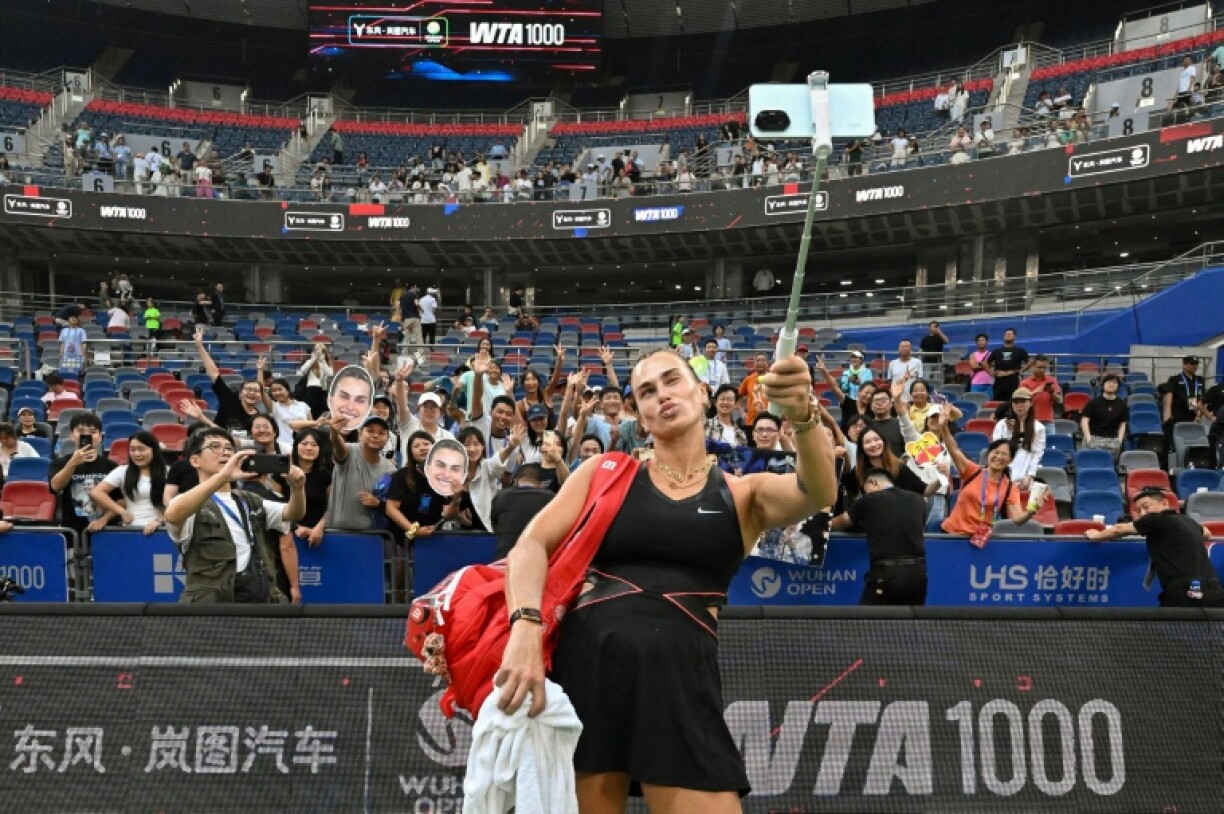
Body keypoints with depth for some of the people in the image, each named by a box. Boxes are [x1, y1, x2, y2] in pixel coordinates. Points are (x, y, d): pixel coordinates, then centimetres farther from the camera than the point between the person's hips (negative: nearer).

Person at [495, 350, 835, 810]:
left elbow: (819, 493, -8)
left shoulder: (744, 495, 13)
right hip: (586, 660, 1)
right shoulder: (605, 473, 14)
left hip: (681, 674, 0)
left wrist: (802, 416, -29)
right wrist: (525, 627, -17)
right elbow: (532, 544, 3)